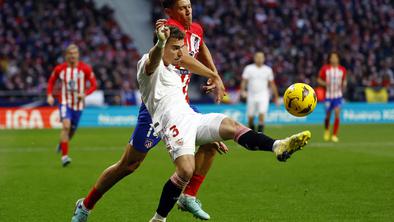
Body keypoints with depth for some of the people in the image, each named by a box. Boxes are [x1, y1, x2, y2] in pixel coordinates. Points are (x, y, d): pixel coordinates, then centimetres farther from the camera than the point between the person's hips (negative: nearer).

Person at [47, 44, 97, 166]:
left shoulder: (85, 69, -6)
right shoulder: (59, 69, -3)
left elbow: (93, 85, -1)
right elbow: (51, 82, 12)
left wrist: (85, 94, -20)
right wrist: (49, 95, -4)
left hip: (78, 104, 2)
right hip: (65, 102, -2)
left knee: (72, 130, 12)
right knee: (66, 125, -24)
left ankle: (62, 143, 49)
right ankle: (64, 156, -22)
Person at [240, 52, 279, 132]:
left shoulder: (268, 70, 6)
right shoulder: (249, 68, 1)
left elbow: (272, 84, 12)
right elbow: (244, 81, -4)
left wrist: (276, 97, 13)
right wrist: (243, 91, -21)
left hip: (263, 96, -1)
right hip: (251, 96, 1)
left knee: (262, 115, -19)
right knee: (250, 117, 6)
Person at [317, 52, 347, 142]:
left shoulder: (342, 70, 1)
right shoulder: (325, 69, -4)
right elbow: (319, 80, 4)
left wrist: (344, 85, -6)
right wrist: (325, 83, -16)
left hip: (338, 95, 1)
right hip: (328, 95, -1)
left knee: (337, 113, -14)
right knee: (328, 115, 5)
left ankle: (334, 135, -6)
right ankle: (327, 130, 36)